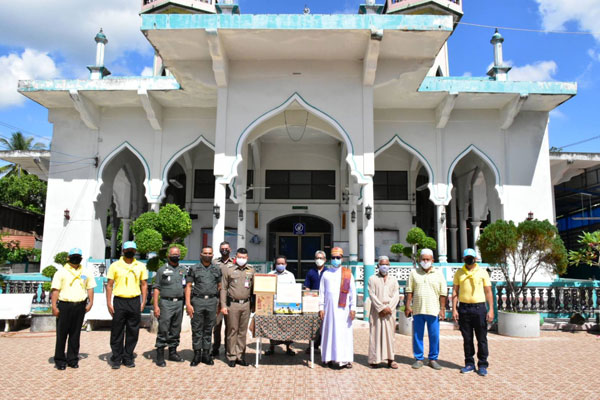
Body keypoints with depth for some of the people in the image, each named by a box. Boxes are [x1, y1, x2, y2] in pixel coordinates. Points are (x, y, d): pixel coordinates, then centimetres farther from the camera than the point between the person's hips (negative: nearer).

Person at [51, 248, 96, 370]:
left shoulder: (86, 273, 13)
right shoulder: (61, 272, 2)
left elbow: (90, 288, 16)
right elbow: (55, 290, -3)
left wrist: (90, 302, 5)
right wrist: (54, 306, -10)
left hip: (80, 306, 3)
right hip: (65, 305, -3)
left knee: (75, 333, 8)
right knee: (62, 333, 0)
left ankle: (72, 359, 17)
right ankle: (60, 360, 11)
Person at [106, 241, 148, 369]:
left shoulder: (141, 266, 9)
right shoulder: (115, 266, 3)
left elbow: (144, 284, 11)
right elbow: (109, 285, 3)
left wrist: (143, 302, 3)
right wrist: (109, 303, -5)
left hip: (135, 302, 2)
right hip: (119, 301, -2)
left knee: (133, 332, 6)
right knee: (117, 332, 2)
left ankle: (128, 358, 17)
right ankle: (116, 359, 14)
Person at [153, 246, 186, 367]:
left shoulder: (183, 270, 15)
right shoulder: (162, 270, 4)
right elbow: (156, 289, 0)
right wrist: (156, 306, -9)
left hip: (179, 303, 4)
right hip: (166, 303, -4)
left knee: (176, 330, 10)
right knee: (163, 330, -5)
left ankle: (173, 352, 21)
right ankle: (160, 355, 2)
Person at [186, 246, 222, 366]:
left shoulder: (217, 269, 10)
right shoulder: (194, 269, 5)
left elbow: (220, 286, 13)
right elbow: (188, 286, 3)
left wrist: (220, 304, 7)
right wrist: (188, 304, -6)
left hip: (212, 301, 1)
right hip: (197, 301, -1)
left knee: (209, 329, 7)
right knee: (197, 329, 2)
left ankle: (206, 354, 15)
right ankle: (197, 355, 10)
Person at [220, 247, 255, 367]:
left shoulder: (251, 270, 11)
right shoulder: (229, 270, 3)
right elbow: (223, 289, 3)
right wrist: (223, 305, -4)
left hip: (246, 304, 3)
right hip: (233, 304, -3)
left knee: (243, 331, 7)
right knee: (232, 330, 0)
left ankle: (240, 355, 16)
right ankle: (231, 356, 9)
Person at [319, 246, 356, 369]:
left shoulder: (347, 274, 5)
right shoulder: (326, 274, 10)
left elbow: (353, 292, 3)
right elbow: (321, 292, 10)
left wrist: (353, 308, -3)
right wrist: (321, 307, 3)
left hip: (343, 307, -1)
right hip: (329, 307, 1)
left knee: (344, 332, -3)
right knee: (330, 331, 2)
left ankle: (345, 359, 2)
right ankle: (330, 358, 9)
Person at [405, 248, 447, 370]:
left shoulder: (438, 274, 5)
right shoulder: (414, 273, 6)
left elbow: (443, 293, 4)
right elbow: (409, 291, 6)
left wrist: (442, 309, -1)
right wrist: (408, 306, 0)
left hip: (433, 310, -1)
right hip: (417, 310, 1)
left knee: (434, 336, 3)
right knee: (417, 336, 5)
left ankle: (433, 359, 16)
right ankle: (418, 359, 16)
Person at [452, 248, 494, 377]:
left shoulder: (482, 272, 4)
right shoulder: (459, 273, 7)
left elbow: (488, 292, 3)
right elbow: (455, 291, 7)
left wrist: (491, 309, -5)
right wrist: (454, 309, -1)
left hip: (479, 307, -1)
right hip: (464, 308, 2)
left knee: (482, 338, 2)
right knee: (467, 338, 8)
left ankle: (482, 365, 12)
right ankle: (469, 364, 18)